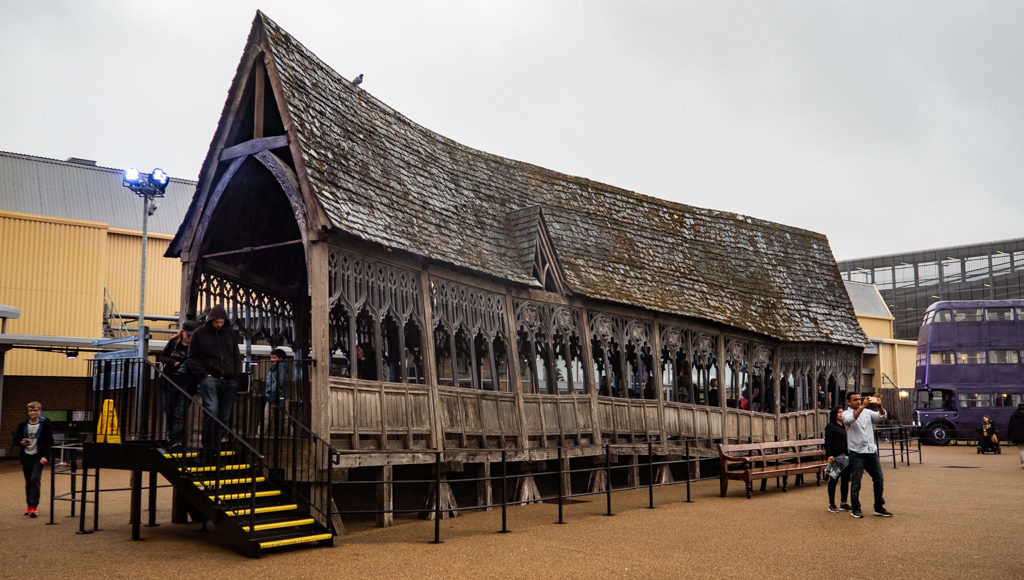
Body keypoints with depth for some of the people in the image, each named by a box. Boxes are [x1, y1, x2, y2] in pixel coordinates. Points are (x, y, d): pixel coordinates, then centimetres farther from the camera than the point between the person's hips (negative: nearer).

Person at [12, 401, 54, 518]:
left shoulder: (44, 425, -3)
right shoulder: (23, 425, 5)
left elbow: (50, 442, -1)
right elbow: (16, 439, 13)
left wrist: (45, 456, -11)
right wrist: (21, 442, -10)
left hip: (39, 457, -4)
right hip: (26, 457, 4)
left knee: (35, 479, -16)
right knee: (28, 482, 9)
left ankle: (34, 507, -16)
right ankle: (29, 506, 21)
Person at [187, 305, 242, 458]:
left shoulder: (231, 334, 14)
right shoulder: (200, 334, 4)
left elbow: (237, 357, 21)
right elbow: (191, 358, 6)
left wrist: (236, 375, 9)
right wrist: (203, 373, -6)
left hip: (229, 381, 4)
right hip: (210, 378, -4)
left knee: (224, 416, 5)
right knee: (211, 411, -19)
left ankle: (216, 447, 15)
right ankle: (207, 448, -12)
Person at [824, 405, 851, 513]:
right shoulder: (830, 426, -4)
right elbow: (827, 442, -11)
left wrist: (851, 454, 18)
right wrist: (829, 455, -21)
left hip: (846, 456, 7)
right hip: (836, 457, -7)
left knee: (845, 480, 7)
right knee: (834, 480, -1)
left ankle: (843, 503, 16)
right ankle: (831, 505, 7)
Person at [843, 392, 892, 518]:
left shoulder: (868, 412, 13)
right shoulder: (846, 414, -1)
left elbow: (881, 416, -1)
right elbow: (851, 419, -23)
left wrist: (880, 406, -20)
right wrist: (863, 406, -31)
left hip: (871, 451, 5)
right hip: (856, 453, -5)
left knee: (879, 480, 9)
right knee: (856, 483, -1)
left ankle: (879, 508, 21)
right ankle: (855, 509, 10)